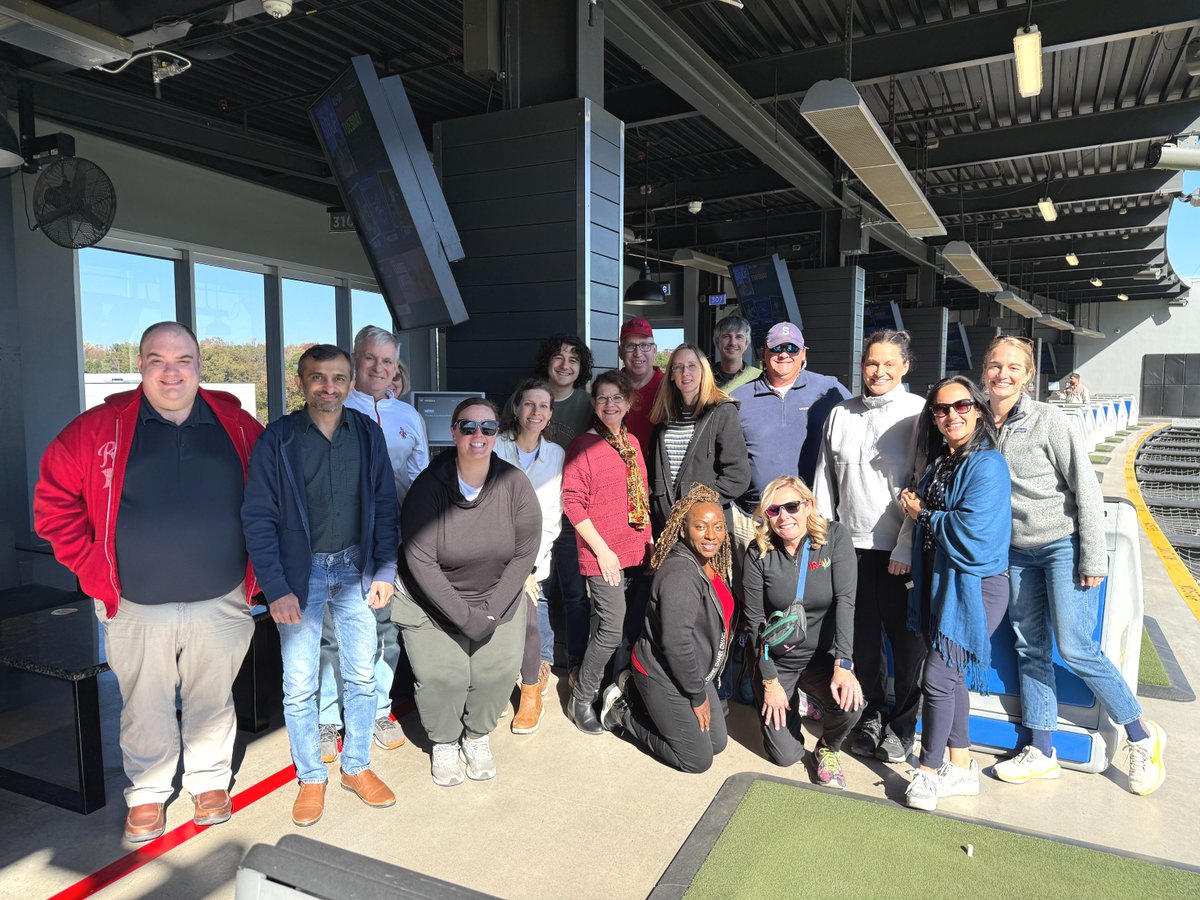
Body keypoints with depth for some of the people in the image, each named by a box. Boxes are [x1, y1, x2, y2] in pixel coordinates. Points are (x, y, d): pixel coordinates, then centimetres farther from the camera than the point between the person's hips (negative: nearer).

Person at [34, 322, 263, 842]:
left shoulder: (237, 425, -1)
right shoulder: (101, 428, -4)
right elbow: (54, 501, 1)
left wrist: (255, 569, 4)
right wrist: (94, 570, -4)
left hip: (220, 603, 1)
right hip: (137, 609, 0)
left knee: (212, 700, 15)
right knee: (145, 708, 14)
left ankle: (210, 781, 36)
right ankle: (147, 793, 35)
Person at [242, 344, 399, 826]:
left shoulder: (367, 433, 1)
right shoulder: (277, 438, -7)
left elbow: (384, 505, 5)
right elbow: (258, 516, -6)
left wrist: (384, 570, -1)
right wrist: (276, 587, -12)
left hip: (355, 569, 3)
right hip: (300, 573, -2)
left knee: (362, 676, 10)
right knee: (299, 686, 5)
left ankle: (357, 766, 29)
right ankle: (311, 778, 25)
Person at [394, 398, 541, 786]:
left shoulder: (514, 483, -12)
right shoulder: (429, 485, -19)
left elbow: (525, 552, -7)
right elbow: (420, 561, -18)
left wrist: (492, 608, -13)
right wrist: (464, 616, -20)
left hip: (498, 598, 2)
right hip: (433, 600, -2)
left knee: (499, 668, -6)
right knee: (441, 674, -10)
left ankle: (477, 736, 23)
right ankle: (443, 743, 19)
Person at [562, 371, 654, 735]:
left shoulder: (632, 443, 12)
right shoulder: (583, 445, -8)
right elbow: (572, 502, -11)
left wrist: (649, 540, 13)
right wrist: (602, 549, -15)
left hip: (639, 553, 7)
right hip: (603, 556, -7)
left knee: (638, 626, 13)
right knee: (612, 630, -7)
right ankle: (582, 698, 13)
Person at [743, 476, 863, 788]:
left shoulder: (835, 537, -12)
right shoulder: (758, 554, -12)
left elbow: (845, 601, -20)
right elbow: (755, 620, -8)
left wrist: (843, 666, -29)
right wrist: (770, 681, -11)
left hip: (821, 656, 0)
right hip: (776, 660, 0)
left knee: (850, 703, -30)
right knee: (785, 755, -1)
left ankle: (827, 750, 6)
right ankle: (790, 704, 34)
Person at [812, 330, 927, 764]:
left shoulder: (919, 413, -4)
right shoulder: (840, 414, 10)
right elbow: (825, 479, 13)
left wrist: (906, 548, -12)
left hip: (899, 549, -4)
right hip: (851, 544, 4)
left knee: (905, 637, 6)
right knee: (862, 636, 12)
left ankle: (903, 725, 23)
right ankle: (870, 716, 29)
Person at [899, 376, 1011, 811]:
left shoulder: (987, 464, -16)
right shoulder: (939, 461, 10)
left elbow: (971, 532, -23)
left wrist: (923, 514, -11)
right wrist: (914, 504, 1)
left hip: (974, 586, -8)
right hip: (939, 581, 8)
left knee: (938, 677, -5)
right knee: (951, 676, 14)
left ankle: (928, 771, 13)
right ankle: (961, 767, 29)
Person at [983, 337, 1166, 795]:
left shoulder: (1047, 419, -13)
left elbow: (1085, 487, -12)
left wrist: (1093, 557, -13)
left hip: (1063, 545, -5)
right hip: (1017, 551, 5)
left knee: (1075, 648, -7)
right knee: (1030, 648, 9)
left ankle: (1141, 735, 17)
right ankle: (1042, 752, 20)